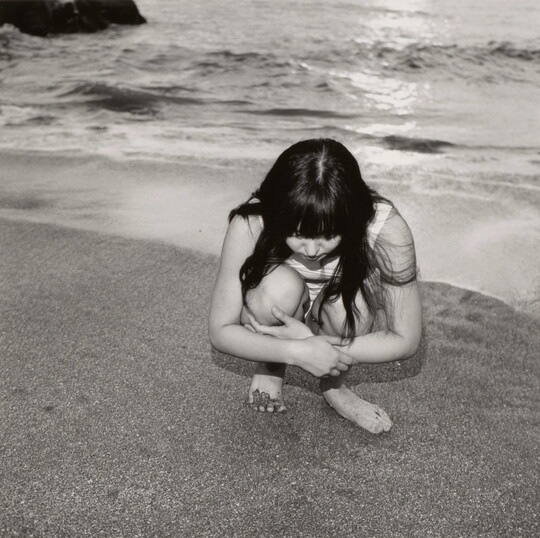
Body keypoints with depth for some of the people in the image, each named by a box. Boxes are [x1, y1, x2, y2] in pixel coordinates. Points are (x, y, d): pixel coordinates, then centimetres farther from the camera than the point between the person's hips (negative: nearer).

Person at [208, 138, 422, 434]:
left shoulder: (386, 229, -32)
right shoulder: (250, 225, -32)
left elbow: (405, 340, -23)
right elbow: (220, 331, -23)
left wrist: (314, 343, -33)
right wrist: (299, 352, -39)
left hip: (345, 330, 1)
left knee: (353, 304, -34)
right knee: (280, 286, -34)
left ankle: (334, 385, -2)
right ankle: (269, 368, -1)